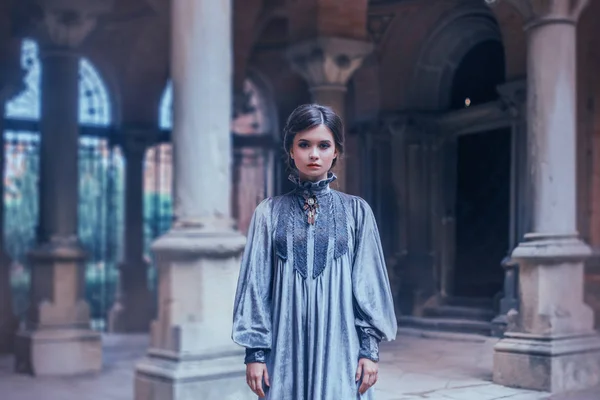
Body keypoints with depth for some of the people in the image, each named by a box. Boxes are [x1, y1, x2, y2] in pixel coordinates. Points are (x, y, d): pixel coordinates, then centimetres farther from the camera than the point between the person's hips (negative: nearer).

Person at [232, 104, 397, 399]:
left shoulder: (356, 211, 3)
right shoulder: (269, 212, 3)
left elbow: (368, 283, 3)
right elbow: (256, 283, 3)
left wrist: (369, 348, -2)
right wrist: (254, 350, -1)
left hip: (339, 345, 0)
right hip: (286, 346, 0)